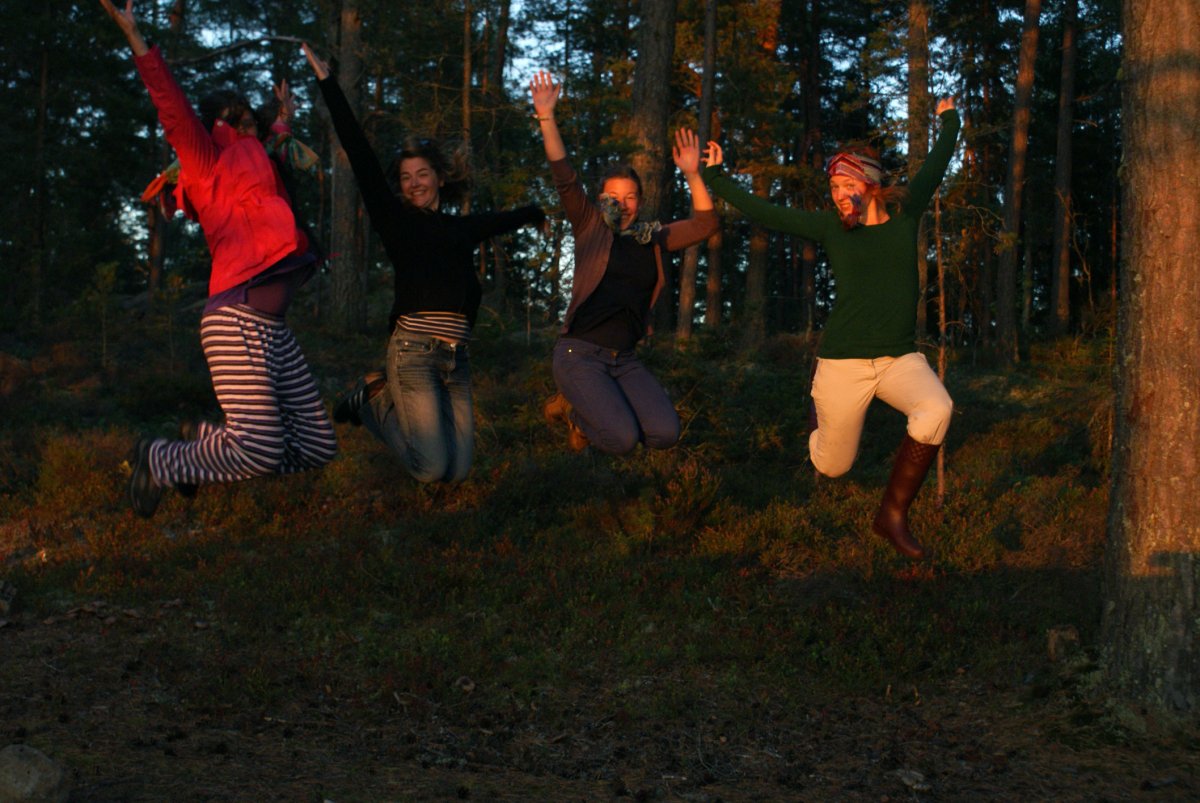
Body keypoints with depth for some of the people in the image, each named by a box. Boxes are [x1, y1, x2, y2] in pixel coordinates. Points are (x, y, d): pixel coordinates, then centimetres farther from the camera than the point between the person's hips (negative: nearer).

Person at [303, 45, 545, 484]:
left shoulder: (461, 228, 19)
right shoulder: (395, 219, 7)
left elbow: (507, 218, 39)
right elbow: (359, 154, 2)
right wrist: (327, 82, -2)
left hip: (456, 357, 5)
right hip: (414, 349, -5)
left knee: (457, 471, -2)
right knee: (431, 468, -13)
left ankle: (384, 398, 21)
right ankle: (373, 400, 15)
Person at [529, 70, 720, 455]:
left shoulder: (653, 239, 12)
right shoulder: (590, 227, 3)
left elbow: (705, 224, 8)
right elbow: (564, 178, -8)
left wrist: (692, 175, -5)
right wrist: (546, 117, -18)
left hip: (623, 358, 5)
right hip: (580, 353, -5)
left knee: (665, 433, -12)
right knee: (623, 440, -21)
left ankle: (590, 408, 15)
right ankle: (573, 408, 12)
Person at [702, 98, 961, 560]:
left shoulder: (904, 215, 7)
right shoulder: (833, 228, 3)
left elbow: (936, 165, 21)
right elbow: (763, 213, 5)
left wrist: (948, 122, 35)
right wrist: (711, 177, 8)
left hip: (901, 358, 1)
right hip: (844, 363, -1)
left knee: (936, 411, -30)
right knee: (831, 466, 5)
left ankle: (893, 515, -14)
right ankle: (819, 414, 44)